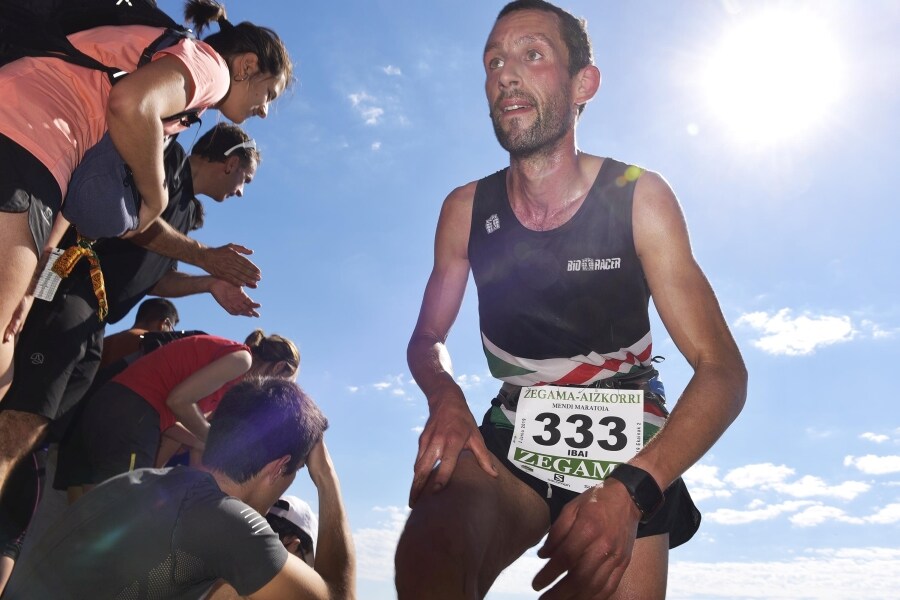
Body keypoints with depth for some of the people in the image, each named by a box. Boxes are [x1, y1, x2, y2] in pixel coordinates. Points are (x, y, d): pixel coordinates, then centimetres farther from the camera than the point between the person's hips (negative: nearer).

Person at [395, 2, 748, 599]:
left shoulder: (638, 198, -11)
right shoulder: (466, 210, -4)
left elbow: (723, 371, -14)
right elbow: (428, 338, 8)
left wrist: (629, 492, -30)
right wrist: (445, 396, -17)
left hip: (629, 461, 1)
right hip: (512, 442, 0)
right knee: (427, 552, -31)